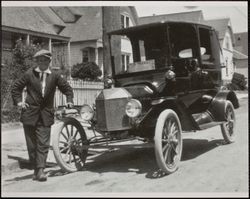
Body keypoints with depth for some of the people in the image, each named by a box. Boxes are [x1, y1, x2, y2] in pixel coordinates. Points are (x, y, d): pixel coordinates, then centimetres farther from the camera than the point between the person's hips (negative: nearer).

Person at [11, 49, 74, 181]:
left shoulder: (54, 76, 6)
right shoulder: (29, 74, 2)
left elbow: (67, 88, 17)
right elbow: (16, 87, 11)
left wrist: (69, 100, 4)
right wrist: (18, 101, 0)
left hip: (45, 115, 0)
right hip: (29, 114, 0)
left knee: (43, 143, -7)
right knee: (31, 144, 6)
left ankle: (41, 170, -6)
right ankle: (36, 169, 18)